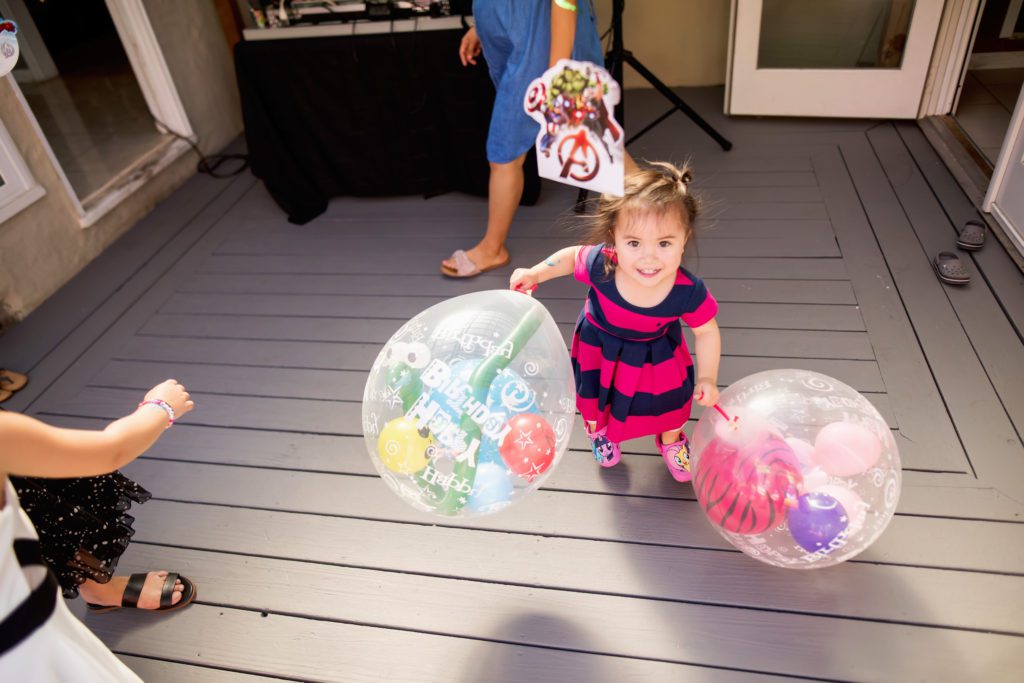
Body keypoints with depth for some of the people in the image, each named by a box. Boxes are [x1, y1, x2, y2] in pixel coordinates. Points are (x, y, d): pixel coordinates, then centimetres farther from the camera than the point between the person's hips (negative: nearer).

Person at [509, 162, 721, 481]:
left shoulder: (688, 291, -38)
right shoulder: (600, 266, -40)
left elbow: (706, 332, -18)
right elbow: (572, 256, -15)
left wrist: (706, 378, -21)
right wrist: (535, 274, -17)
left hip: (658, 356, 0)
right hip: (601, 346, 0)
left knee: (670, 401, 25)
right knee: (597, 396, 28)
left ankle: (670, 440, 63)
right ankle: (600, 431, 66)